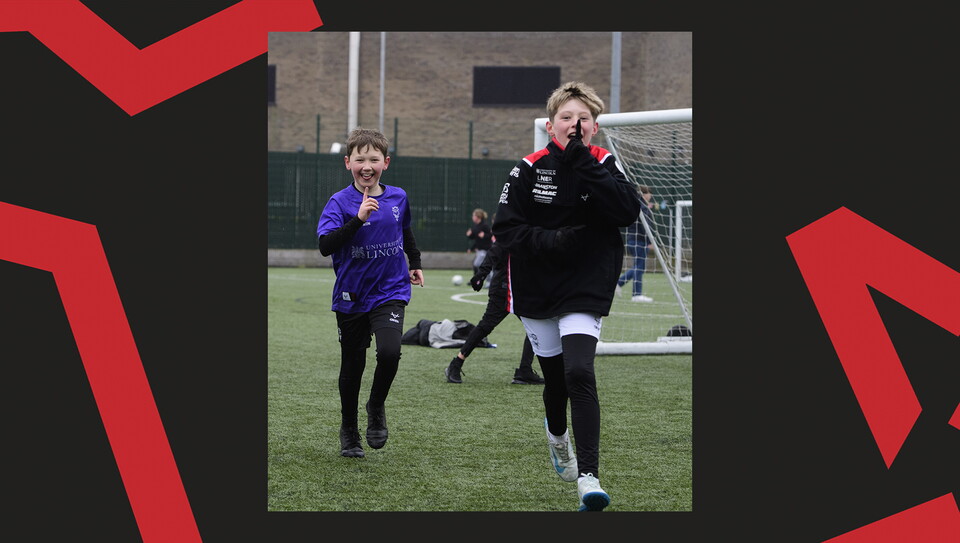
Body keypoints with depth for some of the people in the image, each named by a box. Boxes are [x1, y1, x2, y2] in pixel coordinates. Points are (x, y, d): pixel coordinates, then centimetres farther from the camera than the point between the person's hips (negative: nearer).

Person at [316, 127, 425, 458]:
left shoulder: (397, 198, 1)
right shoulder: (340, 203, -11)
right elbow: (325, 245, -25)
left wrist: (415, 264, 30)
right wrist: (358, 218, -32)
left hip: (390, 292, 1)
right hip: (352, 297, -1)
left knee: (389, 352, -23)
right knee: (352, 366, 10)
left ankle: (376, 407, 6)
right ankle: (348, 431, 30)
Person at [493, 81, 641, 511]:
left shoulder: (604, 165, -3)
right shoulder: (530, 169, -4)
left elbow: (629, 212, -19)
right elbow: (505, 228, -5)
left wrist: (585, 166, -24)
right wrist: (551, 241, -20)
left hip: (585, 290, -1)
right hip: (536, 289, 1)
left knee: (579, 374, -18)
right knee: (555, 376, 11)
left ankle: (587, 476, -19)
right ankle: (557, 432, 47)